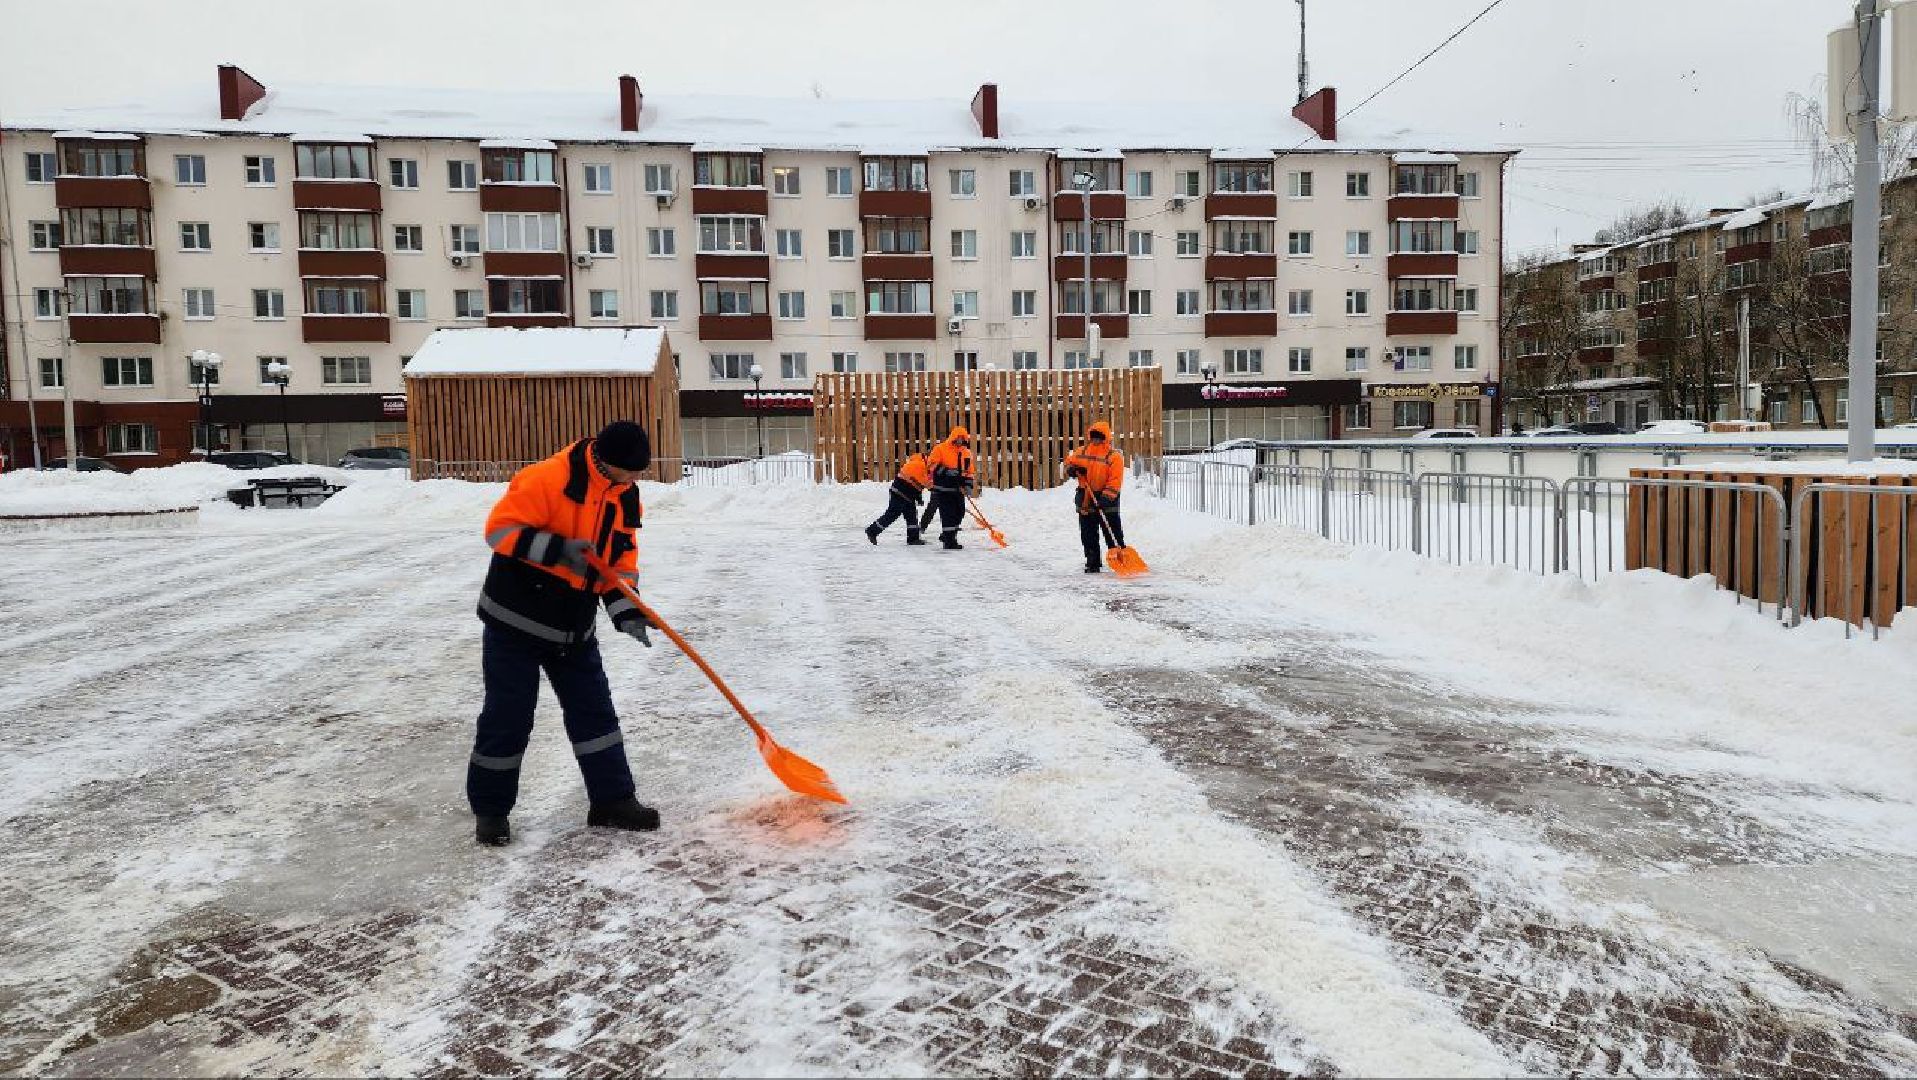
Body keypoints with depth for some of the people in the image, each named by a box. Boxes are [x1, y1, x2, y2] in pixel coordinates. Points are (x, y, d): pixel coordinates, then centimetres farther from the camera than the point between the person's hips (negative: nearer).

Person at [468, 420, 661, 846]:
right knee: (508, 716, 2)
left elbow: (621, 559, 7)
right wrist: (559, 549, -32)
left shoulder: (626, 497, 2)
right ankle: (489, 808, 20)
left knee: (594, 711, 8)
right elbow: (501, 528, -23)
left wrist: (626, 612, -6)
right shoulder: (547, 479, -22)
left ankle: (612, 800, 18)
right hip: (516, 620, -6)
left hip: (574, 630, 7)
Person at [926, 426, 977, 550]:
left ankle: (947, 536, 28)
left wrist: (968, 484, 1)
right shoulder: (940, 449, -7)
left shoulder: (966, 452, 11)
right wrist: (947, 471, -25)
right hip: (943, 489, -7)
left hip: (958, 489, 7)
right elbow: (932, 465, -14)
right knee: (948, 514, -9)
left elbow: (970, 470, 15)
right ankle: (949, 542, -3)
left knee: (959, 514, 11)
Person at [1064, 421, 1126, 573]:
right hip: (1085, 500, 5)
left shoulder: (1114, 456, -9)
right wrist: (1071, 469, -5)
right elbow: (1069, 462, 20)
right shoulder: (1081, 452, 6)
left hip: (1106, 500, -5)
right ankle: (1092, 563, 20)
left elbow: (1115, 481, -15)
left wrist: (1105, 498, -24)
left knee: (1114, 534, 0)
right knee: (1088, 535, 10)